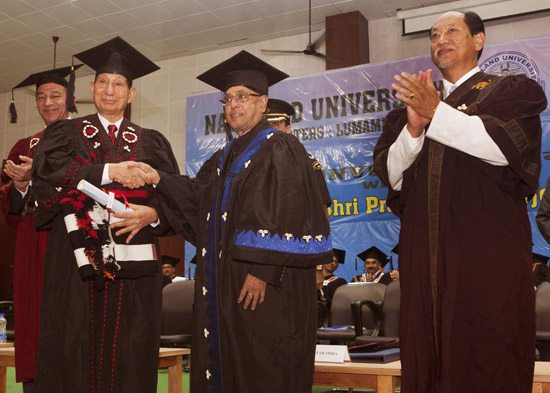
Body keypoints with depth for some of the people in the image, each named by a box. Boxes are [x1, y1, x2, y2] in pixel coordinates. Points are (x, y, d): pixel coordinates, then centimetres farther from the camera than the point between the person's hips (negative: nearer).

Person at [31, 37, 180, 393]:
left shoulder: (151, 143, 15)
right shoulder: (67, 133, 13)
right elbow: (45, 174, -8)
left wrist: (152, 214, -13)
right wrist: (110, 172, -14)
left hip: (133, 264, 1)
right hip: (77, 259, -1)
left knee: (130, 361, 1)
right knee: (73, 355, 0)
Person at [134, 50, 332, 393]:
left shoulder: (280, 149, -6)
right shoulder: (225, 158, 20)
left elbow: (286, 213, -16)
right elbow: (195, 197, 12)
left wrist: (263, 270, -23)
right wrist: (159, 179, -3)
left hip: (262, 286, -8)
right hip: (223, 283, 8)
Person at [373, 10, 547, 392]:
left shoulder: (510, 90, 11)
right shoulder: (419, 102, 21)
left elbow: (504, 147, -9)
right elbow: (392, 176, 10)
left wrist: (437, 113, -11)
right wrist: (414, 126, -6)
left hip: (487, 256, -3)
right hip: (424, 257, 4)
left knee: (488, 362, -4)